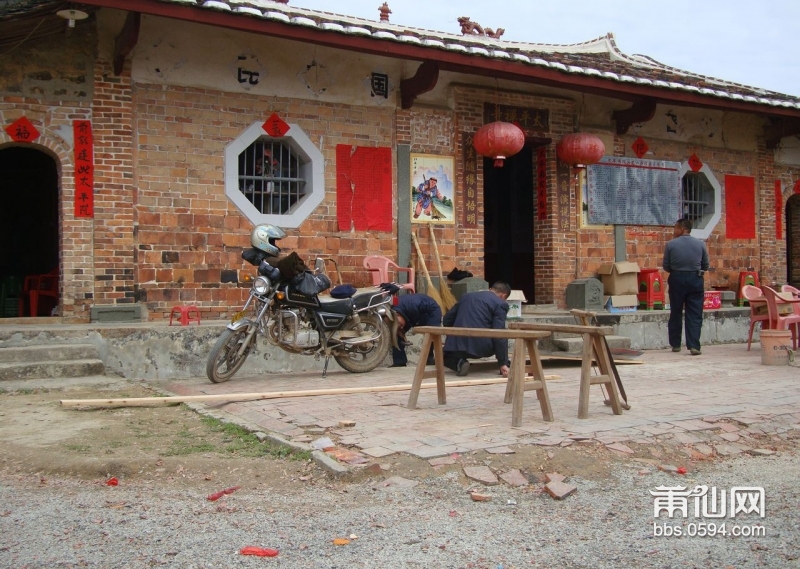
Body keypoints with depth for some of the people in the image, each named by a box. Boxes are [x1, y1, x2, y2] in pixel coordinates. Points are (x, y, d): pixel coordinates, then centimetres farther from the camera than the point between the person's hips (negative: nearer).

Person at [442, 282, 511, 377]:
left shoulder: (466, 296, 21)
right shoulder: (500, 304, 4)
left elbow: (447, 320, 23)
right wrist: (503, 363, -5)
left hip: (458, 344, 2)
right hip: (482, 347, -2)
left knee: (446, 358, 33)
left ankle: (459, 362, 0)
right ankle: (505, 366, 16)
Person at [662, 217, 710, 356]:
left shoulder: (671, 244, -5)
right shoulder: (700, 244, 0)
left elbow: (666, 267, -2)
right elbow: (705, 266, 5)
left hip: (677, 279, -1)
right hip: (695, 280, 1)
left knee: (675, 313, 11)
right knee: (695, 314, 2)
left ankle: (675, 344, 18)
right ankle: (694, 346, -7)